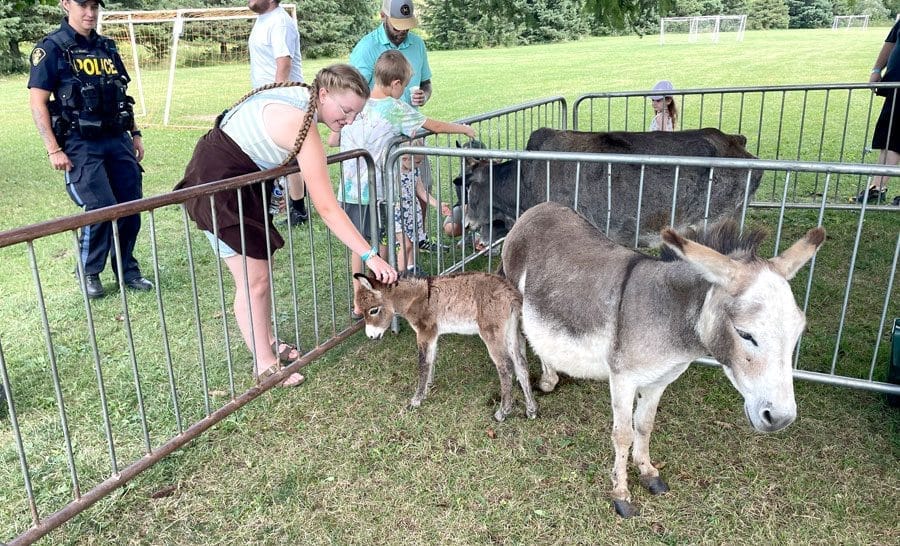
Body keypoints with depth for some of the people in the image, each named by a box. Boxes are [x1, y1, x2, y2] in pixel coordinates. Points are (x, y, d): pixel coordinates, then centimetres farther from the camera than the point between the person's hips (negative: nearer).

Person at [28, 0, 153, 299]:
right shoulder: (52, 48, -4)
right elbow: (37, 102, -7)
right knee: (101, 208, -11)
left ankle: (127, 269, 20)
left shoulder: (107, 47, 14)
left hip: (118, 140, 6)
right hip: (81, 145, -6)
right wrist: (53, 150, -12)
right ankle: (89, 273, 11)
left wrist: (135, 133, 15)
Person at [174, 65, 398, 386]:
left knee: (260, 268, 14)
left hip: (241, 179, 9)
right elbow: (327, 208, -32)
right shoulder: (302, 126, -29)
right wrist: (370, 256, -32)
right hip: (218, 186, -9)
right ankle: (266, 365, 9)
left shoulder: (298, 95, -3)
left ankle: (267, 342, 28)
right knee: (253, 280, -4)